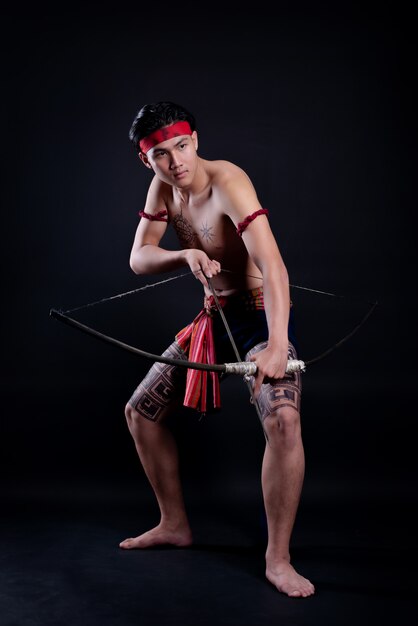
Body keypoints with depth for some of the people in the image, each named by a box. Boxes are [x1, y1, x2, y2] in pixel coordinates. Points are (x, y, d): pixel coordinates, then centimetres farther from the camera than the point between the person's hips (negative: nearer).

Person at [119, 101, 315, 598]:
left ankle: (278, 559, -17)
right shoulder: (162, 187, 0)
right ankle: (174, 525, 26)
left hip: (261, 313, -7)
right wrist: (186, 255, -24)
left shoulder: (226, 182, -24)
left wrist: (277, 345, -45)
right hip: (213, 318, 8)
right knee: (140, 412, 10)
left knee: (283, 418, -32)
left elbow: (272, 266, -34)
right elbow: (138, 258, -3)